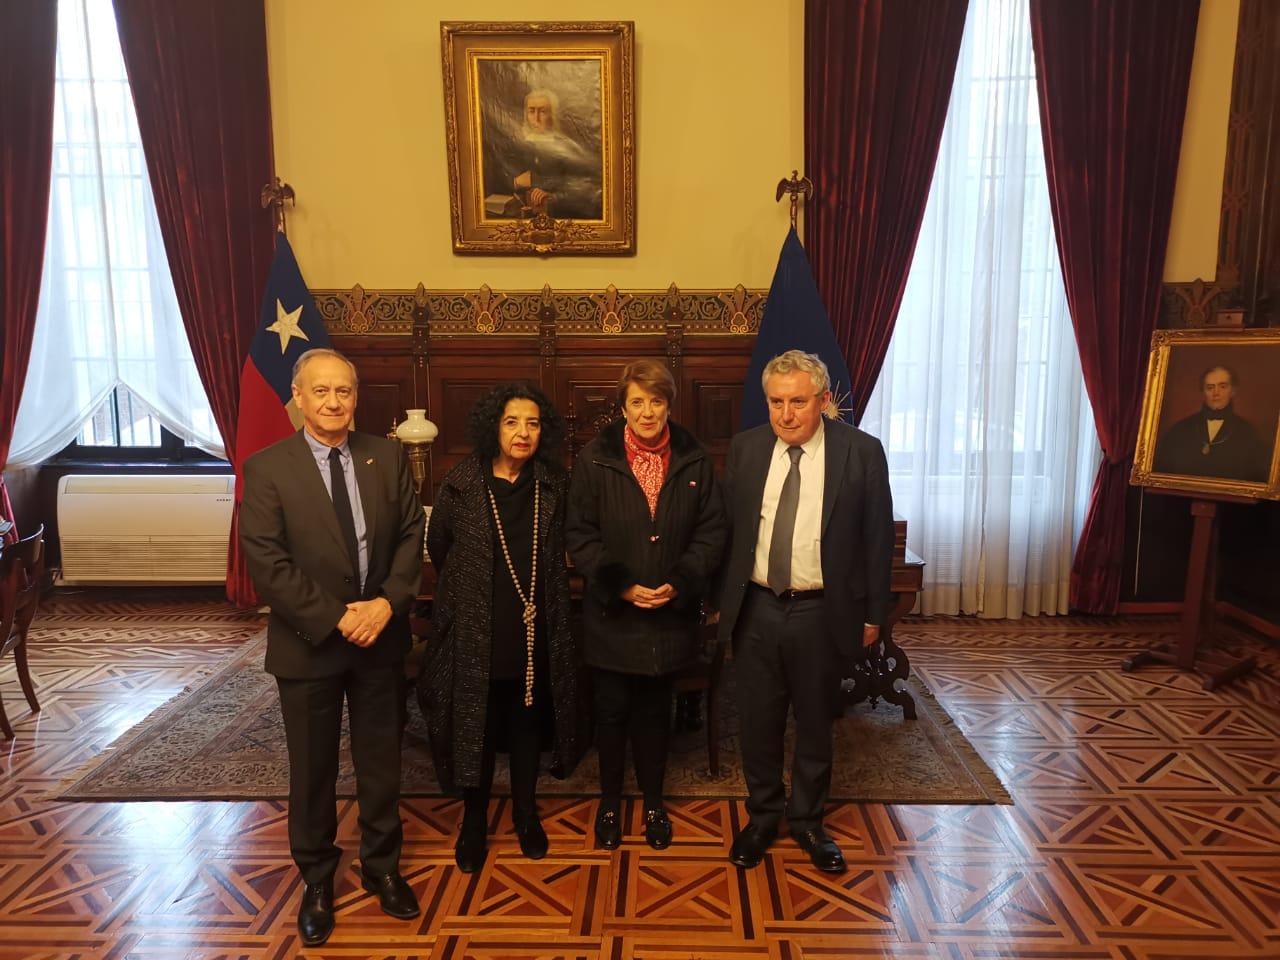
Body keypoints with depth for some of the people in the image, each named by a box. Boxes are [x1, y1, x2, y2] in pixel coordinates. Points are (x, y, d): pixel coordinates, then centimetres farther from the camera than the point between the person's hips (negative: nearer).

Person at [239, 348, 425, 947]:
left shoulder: (388, 457, 0)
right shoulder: (266, 468, -8)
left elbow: (411, 534, -1)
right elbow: (266, 562, -14)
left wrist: (388, 602, -15)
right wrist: (336, 618, -18)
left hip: (382, 637, 2)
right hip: (308, 644, -2)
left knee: (381, 761, 16)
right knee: (312, 770, 14)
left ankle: (381, 867, 37)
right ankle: (316, 880, 35)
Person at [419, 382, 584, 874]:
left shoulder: (553, 485, -3)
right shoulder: (461, 484, -9)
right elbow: (438, 547, 3)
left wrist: (540, 594, 7)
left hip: (536, 634, 2)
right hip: (476, 633, -2)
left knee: (528, 725, 16)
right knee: (476, 729, 12)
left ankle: (525, 812, 37)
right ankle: (474, 820, 32)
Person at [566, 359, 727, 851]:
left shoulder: (694, 459, -1)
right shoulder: (594, 458, -6)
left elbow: (712, 531, -1)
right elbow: (580, 534, -7)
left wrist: (679, 583, -13)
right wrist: (621, 587, -15)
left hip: (670, 614, 1)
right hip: (611, 614, -1)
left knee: (654, 712, 16)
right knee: (611, 711, 11)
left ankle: (654, 801, 35)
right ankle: (610, 801, 33)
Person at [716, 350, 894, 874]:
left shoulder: (861, 452, -9)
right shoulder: (745, 448, -2)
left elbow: (878, 538, -3)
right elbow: (726, 529, 5)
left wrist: (873, 613, -1)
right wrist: (721, 600, 5)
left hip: (822, 614, -1)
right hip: (755, 609, 2)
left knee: (815, 724, 15)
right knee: (758, 722, 14)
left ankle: (807, 821, 37)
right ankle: (762, 817, 36)